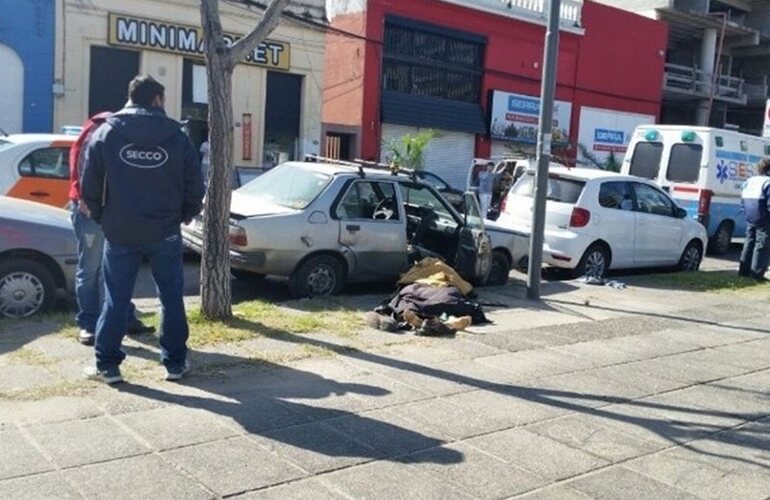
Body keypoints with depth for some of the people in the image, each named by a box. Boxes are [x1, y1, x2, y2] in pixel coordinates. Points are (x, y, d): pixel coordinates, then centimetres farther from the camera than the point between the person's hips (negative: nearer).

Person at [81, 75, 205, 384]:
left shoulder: (106, 133, 0)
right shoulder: (176, 135, 0)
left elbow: (89, 185, 1)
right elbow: (194, 184, 0)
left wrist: (101, 217, 16)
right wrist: (187, 214, 17)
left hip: (120, 232, 1)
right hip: (165, 231, 0)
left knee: (116, 299, 7)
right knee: (172, 297, 9)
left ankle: (107, 365, 11)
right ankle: (175, 362, 14)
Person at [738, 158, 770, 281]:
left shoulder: (749, 181, 11)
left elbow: (743, 199, 15)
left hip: (750, 220, 8)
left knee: (749, 243, 16)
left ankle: (744, 270, 19)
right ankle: (757, 273, -3)